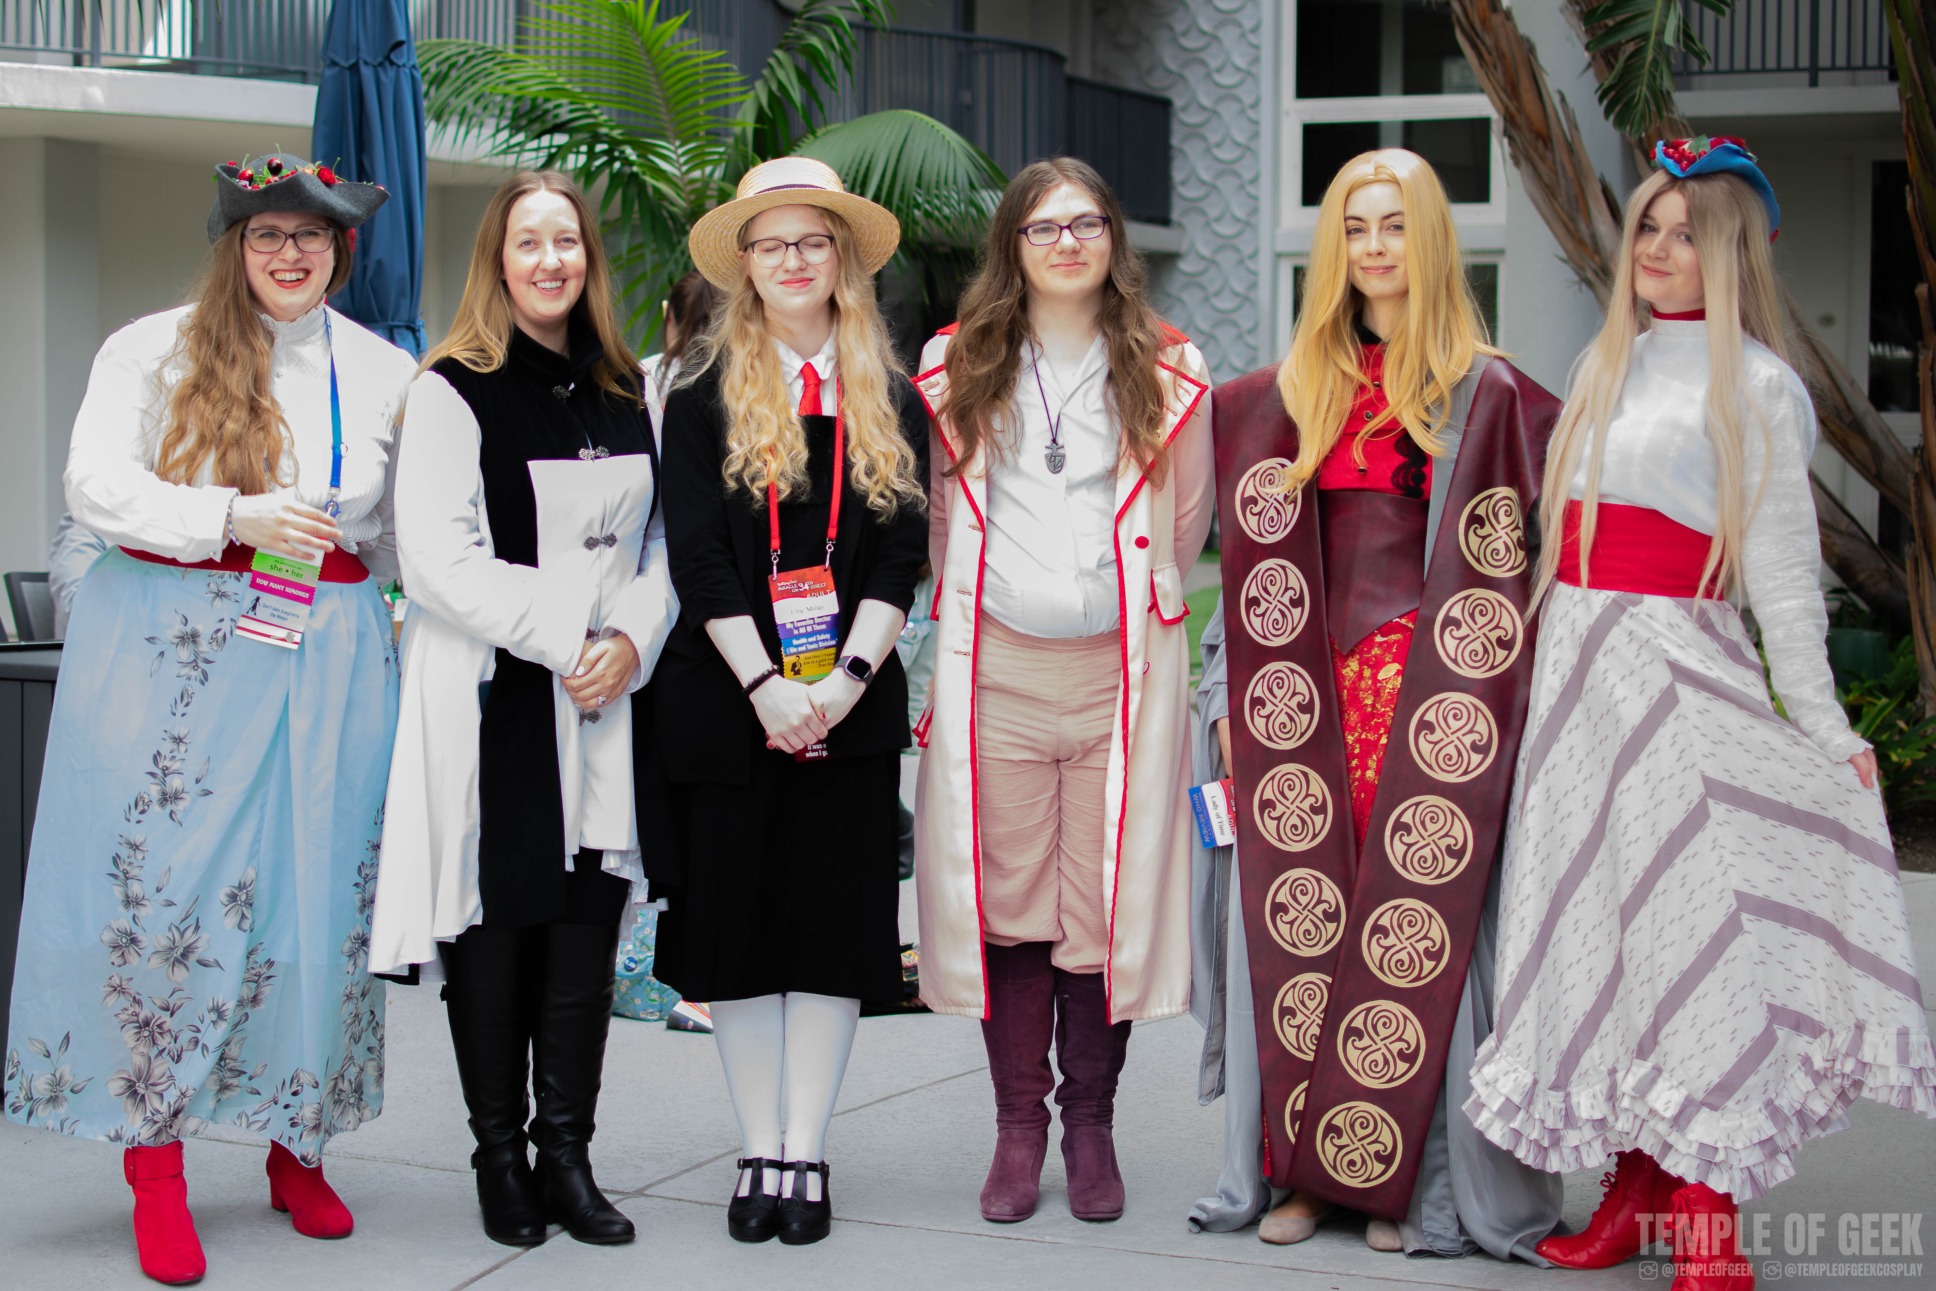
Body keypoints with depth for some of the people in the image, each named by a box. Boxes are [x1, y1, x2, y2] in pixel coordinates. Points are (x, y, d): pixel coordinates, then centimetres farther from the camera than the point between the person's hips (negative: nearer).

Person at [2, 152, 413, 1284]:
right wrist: (236, 520, -16)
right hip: (170, 648, -2)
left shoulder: (385, 372, 11)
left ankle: (298, 1147, 17)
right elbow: (98, 487, -6)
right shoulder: (156, 350, 3)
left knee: (317, 893, 2)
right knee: (163, 890, -5)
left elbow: (408, 531, 20)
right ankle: (156, 1167, 3)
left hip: (327, 658, 3)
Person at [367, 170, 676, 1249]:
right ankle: (501, 1158, 10)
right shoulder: (454, 390, -2)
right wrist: (559, 635, -13)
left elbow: (661, 538, 14)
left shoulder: (625, 390, 14)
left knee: (587, 925, 1)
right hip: (489, 698, -4)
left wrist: (634, 638, -4)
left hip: (601, 700, 4)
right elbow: (436, 558, -10)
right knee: (496, 927, -1)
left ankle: (567, 1152, 8)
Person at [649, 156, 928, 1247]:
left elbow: (902, 556, 1)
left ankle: (805, 1155, 9)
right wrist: (764, 685, -14)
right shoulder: (704, 399, 3)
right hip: (730, 702, -1)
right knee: (740, 919, 3)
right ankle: (759, 1152, 13)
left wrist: (844, 678, -12)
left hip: (852, 704, 1)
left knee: (835, 922, 2)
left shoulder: (892, 404, 8)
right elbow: (698, 560, -4)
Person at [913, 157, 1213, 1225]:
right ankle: (1018, 1126, 12)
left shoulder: (1169, 374, 7)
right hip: (996, 667, 1)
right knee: (1006, 897, 2)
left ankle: (1090, 1120, 13)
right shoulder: (958, 368, 9)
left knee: (1108, 899, 1)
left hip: (1120, 669, 0)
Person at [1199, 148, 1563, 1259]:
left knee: (1416, 918, -5)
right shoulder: (1293, 392, 15)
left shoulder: (1482, 390, 3)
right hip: (1312, 683, 4)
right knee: (1303, 914, 2)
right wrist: (1236, 696, 12)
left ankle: (1403, 1181, 3)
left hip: (1429, 680, -4)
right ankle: (1300, 1168, 8)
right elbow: (1256, 554, 18)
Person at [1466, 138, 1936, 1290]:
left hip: (1682, 673, -6)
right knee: (1599, 920, 5)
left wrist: (1824, 725, -6)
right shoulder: (1608, 365, 17)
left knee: (1689, 925, -8)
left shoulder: (1755, 385, -3)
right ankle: (1636, 1191, 13)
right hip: (1578, 671, 7)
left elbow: (1781, 566, -4)